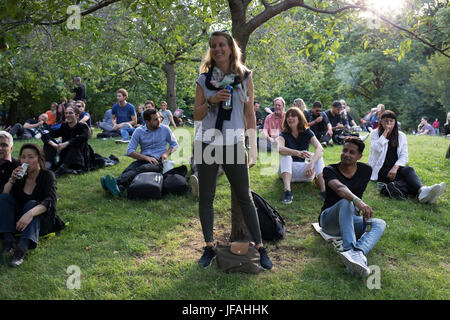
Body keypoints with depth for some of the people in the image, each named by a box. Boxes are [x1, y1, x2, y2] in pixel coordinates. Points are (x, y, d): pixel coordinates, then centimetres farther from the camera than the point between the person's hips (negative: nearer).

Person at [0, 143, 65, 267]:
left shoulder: (47, 175, -8)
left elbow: (50, 201, -26)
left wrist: (31, 213, -44)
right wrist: (12, 180, -16)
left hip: (41, 223, -4)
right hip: (19, 221, 4)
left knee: (32, 204, -32)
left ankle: (22, 249, -53)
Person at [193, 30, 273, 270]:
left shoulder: (244, 77, 6)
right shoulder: (204, 79, 6)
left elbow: (250, 114, 7)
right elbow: (197, 115, 5)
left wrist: (253, 147, 3)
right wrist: (211, 100, -14)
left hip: (234, 145, -1)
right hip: (207, 144, 2)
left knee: (245, 197, 3)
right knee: (205, 198, 6)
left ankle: (260, 247, 13)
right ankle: (209, 247, 20)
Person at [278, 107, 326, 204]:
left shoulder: (307, 132, -4)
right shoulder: (284, 134, -7)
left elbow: (320, 148, -22)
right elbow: (279, 148, -31)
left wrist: (311, 164, -41)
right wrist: (297, 153, -50)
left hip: (304, 171, 1)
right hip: (287, 170, -1)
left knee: (318, 156, -22)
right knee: (285, 156, -29)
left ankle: (324, 189, -40)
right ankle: (287, 191, -47)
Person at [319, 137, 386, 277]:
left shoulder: (366, 170, 4)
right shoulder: (329, 170, -10)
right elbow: (340, 188, -33)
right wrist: (357, 201, -50)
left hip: (351, 220, 4)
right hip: (329, 220, -4)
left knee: (380, 223, -24)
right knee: (346, 202, -36)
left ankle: (359, 252, -54)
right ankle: (350, 250, -55)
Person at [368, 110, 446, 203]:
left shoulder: (401, 136, 12)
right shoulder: (375, 133, 5)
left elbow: (404, 156, 1)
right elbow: (377, 149, -15)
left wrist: (395, 168, -16)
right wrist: (385, 133, -11)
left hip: (395, 168, 3)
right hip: (380, 170, -3)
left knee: (408, 170, -32)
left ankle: (422, 191, -60)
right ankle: (421, 192, -58)